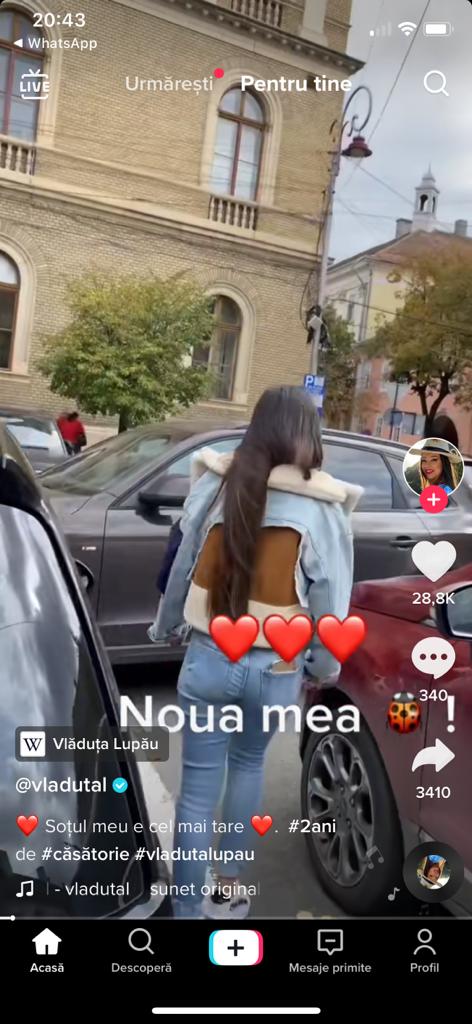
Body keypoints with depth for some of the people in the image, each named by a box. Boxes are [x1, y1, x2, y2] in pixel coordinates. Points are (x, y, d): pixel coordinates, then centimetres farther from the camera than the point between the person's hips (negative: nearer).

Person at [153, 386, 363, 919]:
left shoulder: (215, 485, -6)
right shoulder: (323, 509, -10)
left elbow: (181, 568, 4)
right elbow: (330, 604, -5)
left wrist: (166, 627, 19)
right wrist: (323, 666, 11)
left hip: (209, 658, 0)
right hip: (276, 669, 1)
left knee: (197, 787, 10)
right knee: (248, 766, 25)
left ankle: (187, 906, 22)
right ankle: (229, 885, 38)